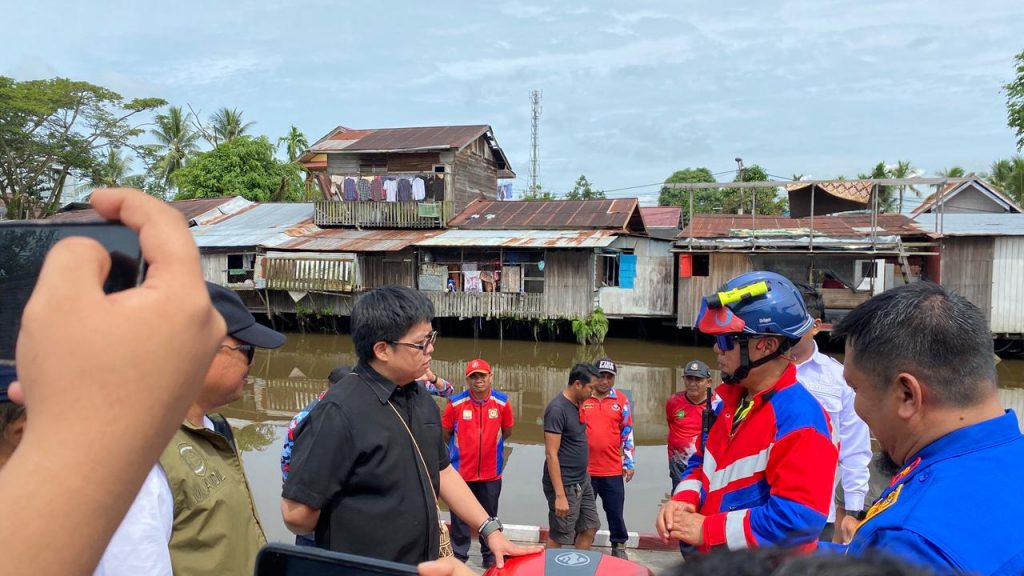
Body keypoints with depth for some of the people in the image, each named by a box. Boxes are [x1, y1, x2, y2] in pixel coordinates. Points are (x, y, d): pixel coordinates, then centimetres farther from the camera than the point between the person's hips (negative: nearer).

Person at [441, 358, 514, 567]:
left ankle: (490, 556, 34)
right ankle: (459, 557, 26)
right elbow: (445, 434, 2)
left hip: (491, 472, 2)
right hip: (461, 471, -1)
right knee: (459, 518, 10)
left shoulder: (502, 403, -8)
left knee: (490, 517, 17)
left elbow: (507, 432, 8)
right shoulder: (456, 403, -13)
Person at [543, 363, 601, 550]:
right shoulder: (557, 409, -21)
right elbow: (551, 454, -22)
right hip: (565, 485, -9)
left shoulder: (576, 404, 7)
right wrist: (560, 495, -24)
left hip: (582, 481, 9)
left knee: (590, 528, 15)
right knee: (558, 537, 3)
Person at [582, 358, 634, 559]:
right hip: (584, 469, 0)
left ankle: (619, 547, 27)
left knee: (615, 511, 10)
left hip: (613, 470, 1)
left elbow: (627, 434, 5)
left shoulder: (621, 400, 1)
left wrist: (629, 463, 4)